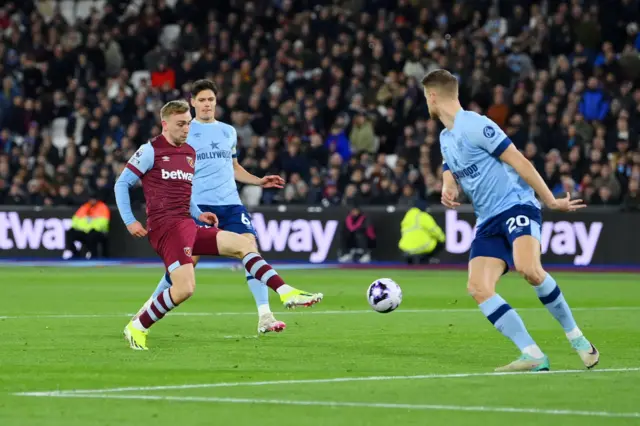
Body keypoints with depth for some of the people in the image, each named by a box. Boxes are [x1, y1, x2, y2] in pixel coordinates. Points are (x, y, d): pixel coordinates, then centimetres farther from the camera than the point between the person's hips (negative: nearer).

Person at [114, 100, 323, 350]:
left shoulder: (190, 153, 20)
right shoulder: (151, 150, -3)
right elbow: (122, 183, 1)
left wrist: (197, 214, 17)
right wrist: (129, 221, -7)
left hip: (187, 225, 8)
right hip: (165, 227, -8)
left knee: (242, 244, -1)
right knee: (185, 289, -22)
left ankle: (286, 293, -5)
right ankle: (137, 328, -6)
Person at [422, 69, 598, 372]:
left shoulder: (474, 125, -10)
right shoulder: (445, 137, 18)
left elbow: (518, 161, -11)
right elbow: (450, 173, 30)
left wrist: (550, 200, -10)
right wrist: (448, 191, 4)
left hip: (517, 206, -9)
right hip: (489, 221, 9)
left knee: (527, 268, -34)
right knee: (478, 288, -13)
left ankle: (576, 337, -16)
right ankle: (534, 357, -16)